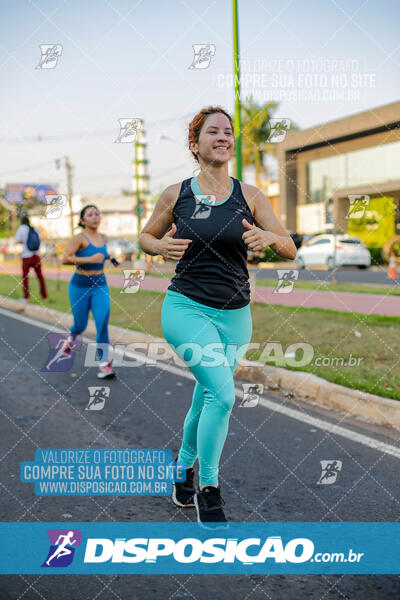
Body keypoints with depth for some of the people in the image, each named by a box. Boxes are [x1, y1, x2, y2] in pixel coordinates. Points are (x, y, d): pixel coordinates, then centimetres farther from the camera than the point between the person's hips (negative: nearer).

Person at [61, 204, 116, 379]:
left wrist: (108, 257, 9)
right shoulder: (79, 238, -13)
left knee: (103, 323, -14)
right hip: (80, 286, -3)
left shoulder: (104, 238, 6)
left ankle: (104, 364, -11)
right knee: (81, 325, 11)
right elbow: (65, 259, -24)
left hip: (100, 286, 4)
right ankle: (71, 336, 49)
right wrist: (90, 259, -30)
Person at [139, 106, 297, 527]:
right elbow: (146, 236, 13)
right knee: (222, 393, -22)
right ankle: (208, 490, -4)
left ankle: (184, 467, 42)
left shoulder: (250, 196, 1)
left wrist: (269, 238, -20)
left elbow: (290, 250, 2)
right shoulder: (176, 194, -1)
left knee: (207, 398, 14)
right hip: (187, 307, -3)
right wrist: (162, 247, -9)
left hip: (235, 316, 3)